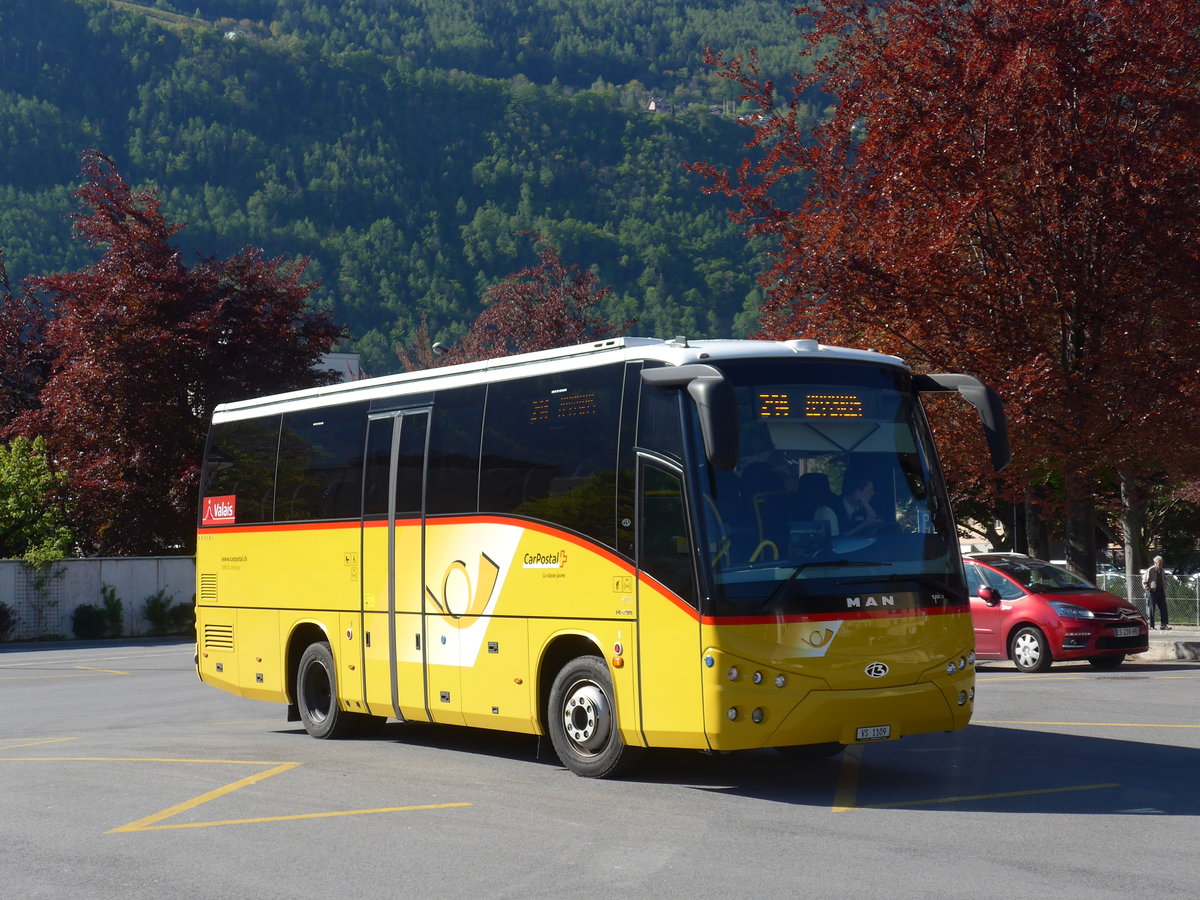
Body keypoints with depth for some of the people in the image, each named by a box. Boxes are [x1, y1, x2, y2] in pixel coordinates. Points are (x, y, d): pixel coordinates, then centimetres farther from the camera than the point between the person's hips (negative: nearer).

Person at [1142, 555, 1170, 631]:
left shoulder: (1162, 571, 12)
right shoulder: (1150, 571, -7)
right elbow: (1144, 582, -4)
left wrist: (1164, 590, 12)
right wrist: (1148, 590, -12)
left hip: (1161, 592, 5)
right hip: (1152, 592, -5)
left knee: (1163, 608, -3)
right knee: (1151, 610, -2)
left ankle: (1164, 625, -2)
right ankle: (1151, 626, 3)